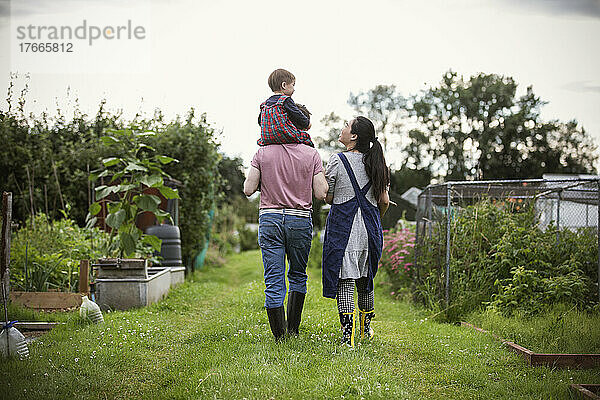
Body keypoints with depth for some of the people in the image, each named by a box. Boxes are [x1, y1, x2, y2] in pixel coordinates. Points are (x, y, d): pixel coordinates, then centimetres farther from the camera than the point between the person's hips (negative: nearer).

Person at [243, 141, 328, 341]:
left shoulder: (263, 153, -1)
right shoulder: (311, 154, -2)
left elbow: (248, 189, -2)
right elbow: (321, 194, -5)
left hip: (269, 220, 0)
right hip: (300, 220, 0)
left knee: (273, 282, 3)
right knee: (298, 276, 19)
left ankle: (279, 337, 3)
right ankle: (293, 331, 20)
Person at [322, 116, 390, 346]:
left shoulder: (338, 161, -8)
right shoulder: (376, 163, 4)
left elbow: (328, 198, -3)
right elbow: (384, 201, 5)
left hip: (343, 227, -5)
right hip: (369, 228, 5)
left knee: (345, 280, -3)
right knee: (365, 278, 18)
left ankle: (348, 332, -11)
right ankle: (366, 327, 30)